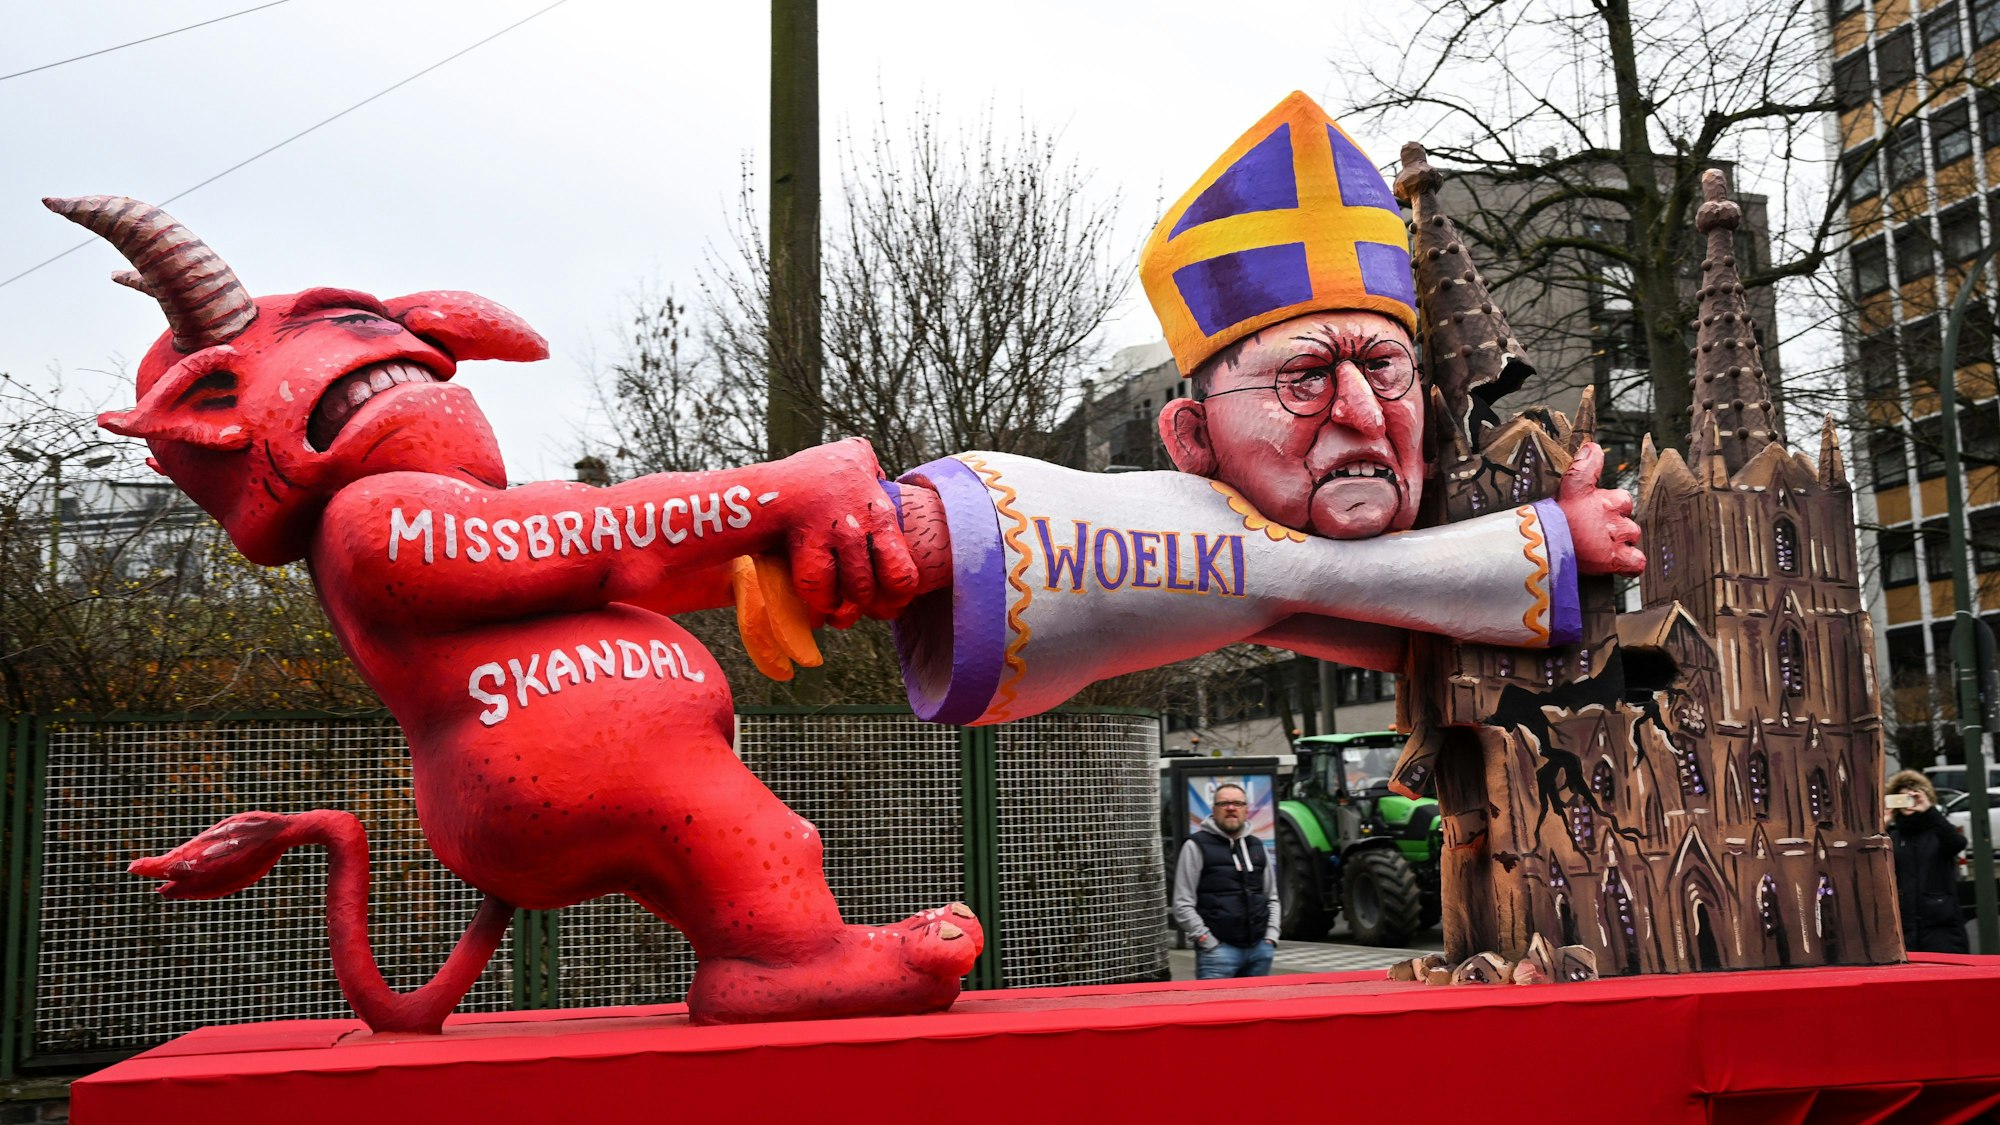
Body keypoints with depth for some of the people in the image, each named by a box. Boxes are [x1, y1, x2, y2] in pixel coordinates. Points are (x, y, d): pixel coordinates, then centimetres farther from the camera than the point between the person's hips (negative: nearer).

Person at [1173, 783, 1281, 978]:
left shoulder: (1257, 847, 16)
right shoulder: (1196, 846, -1)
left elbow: (1272, 898, 23)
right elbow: (1183, 905, -5)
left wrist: (1271, 936, 9)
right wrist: (1208, 942, -11)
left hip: (1260, 948, 6)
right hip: (1219, 950, -5)